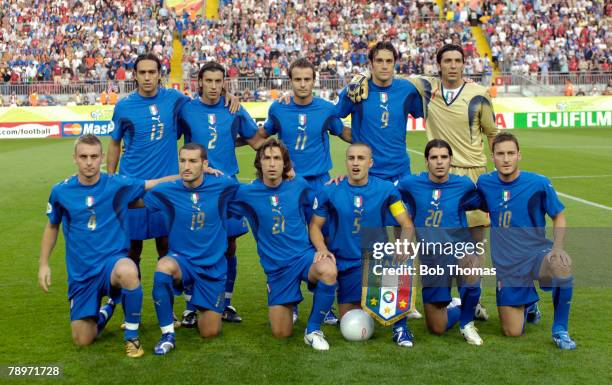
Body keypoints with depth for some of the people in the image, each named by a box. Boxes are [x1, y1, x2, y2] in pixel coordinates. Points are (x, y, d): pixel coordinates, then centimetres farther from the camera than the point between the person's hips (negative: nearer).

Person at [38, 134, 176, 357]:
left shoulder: (118, 185, -7)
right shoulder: (61, 191, -3)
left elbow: (156, 184, 0)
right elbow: (52, 227, 13)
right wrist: (43, 264, 9)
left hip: (113, 261, -2)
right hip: (81, 272, 2)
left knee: (127, 272, -41)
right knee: (82, 340, 2)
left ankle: (132, 335, -15)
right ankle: (106, 310, 37)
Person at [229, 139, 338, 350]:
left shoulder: (298, 186, -1)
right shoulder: (247, 193, -3)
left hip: (304, 256, 0)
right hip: (276, 267, 1)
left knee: (328, 271, -36)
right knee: (281, 333, 0)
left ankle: (313, 330, -13)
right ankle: (288, 304, 36)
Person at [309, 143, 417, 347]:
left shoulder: (386, 189, -6)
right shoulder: (329, 192, -6)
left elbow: (407, 225, -5)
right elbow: (315, 225, 1)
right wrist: (322, 248, -18)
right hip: (345, 263, 1)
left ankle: (399, 325, -14)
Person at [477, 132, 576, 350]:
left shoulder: (538, 183, -9)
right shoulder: (485, 183, -3)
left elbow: (559, 217, 0)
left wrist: (557, 247, -17)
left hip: (537, 252, -2)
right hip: (506, 264, 2)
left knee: (562, 266, -39)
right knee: (513, 332, 0)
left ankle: (560, 330, -15)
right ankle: (527, 305, 38)